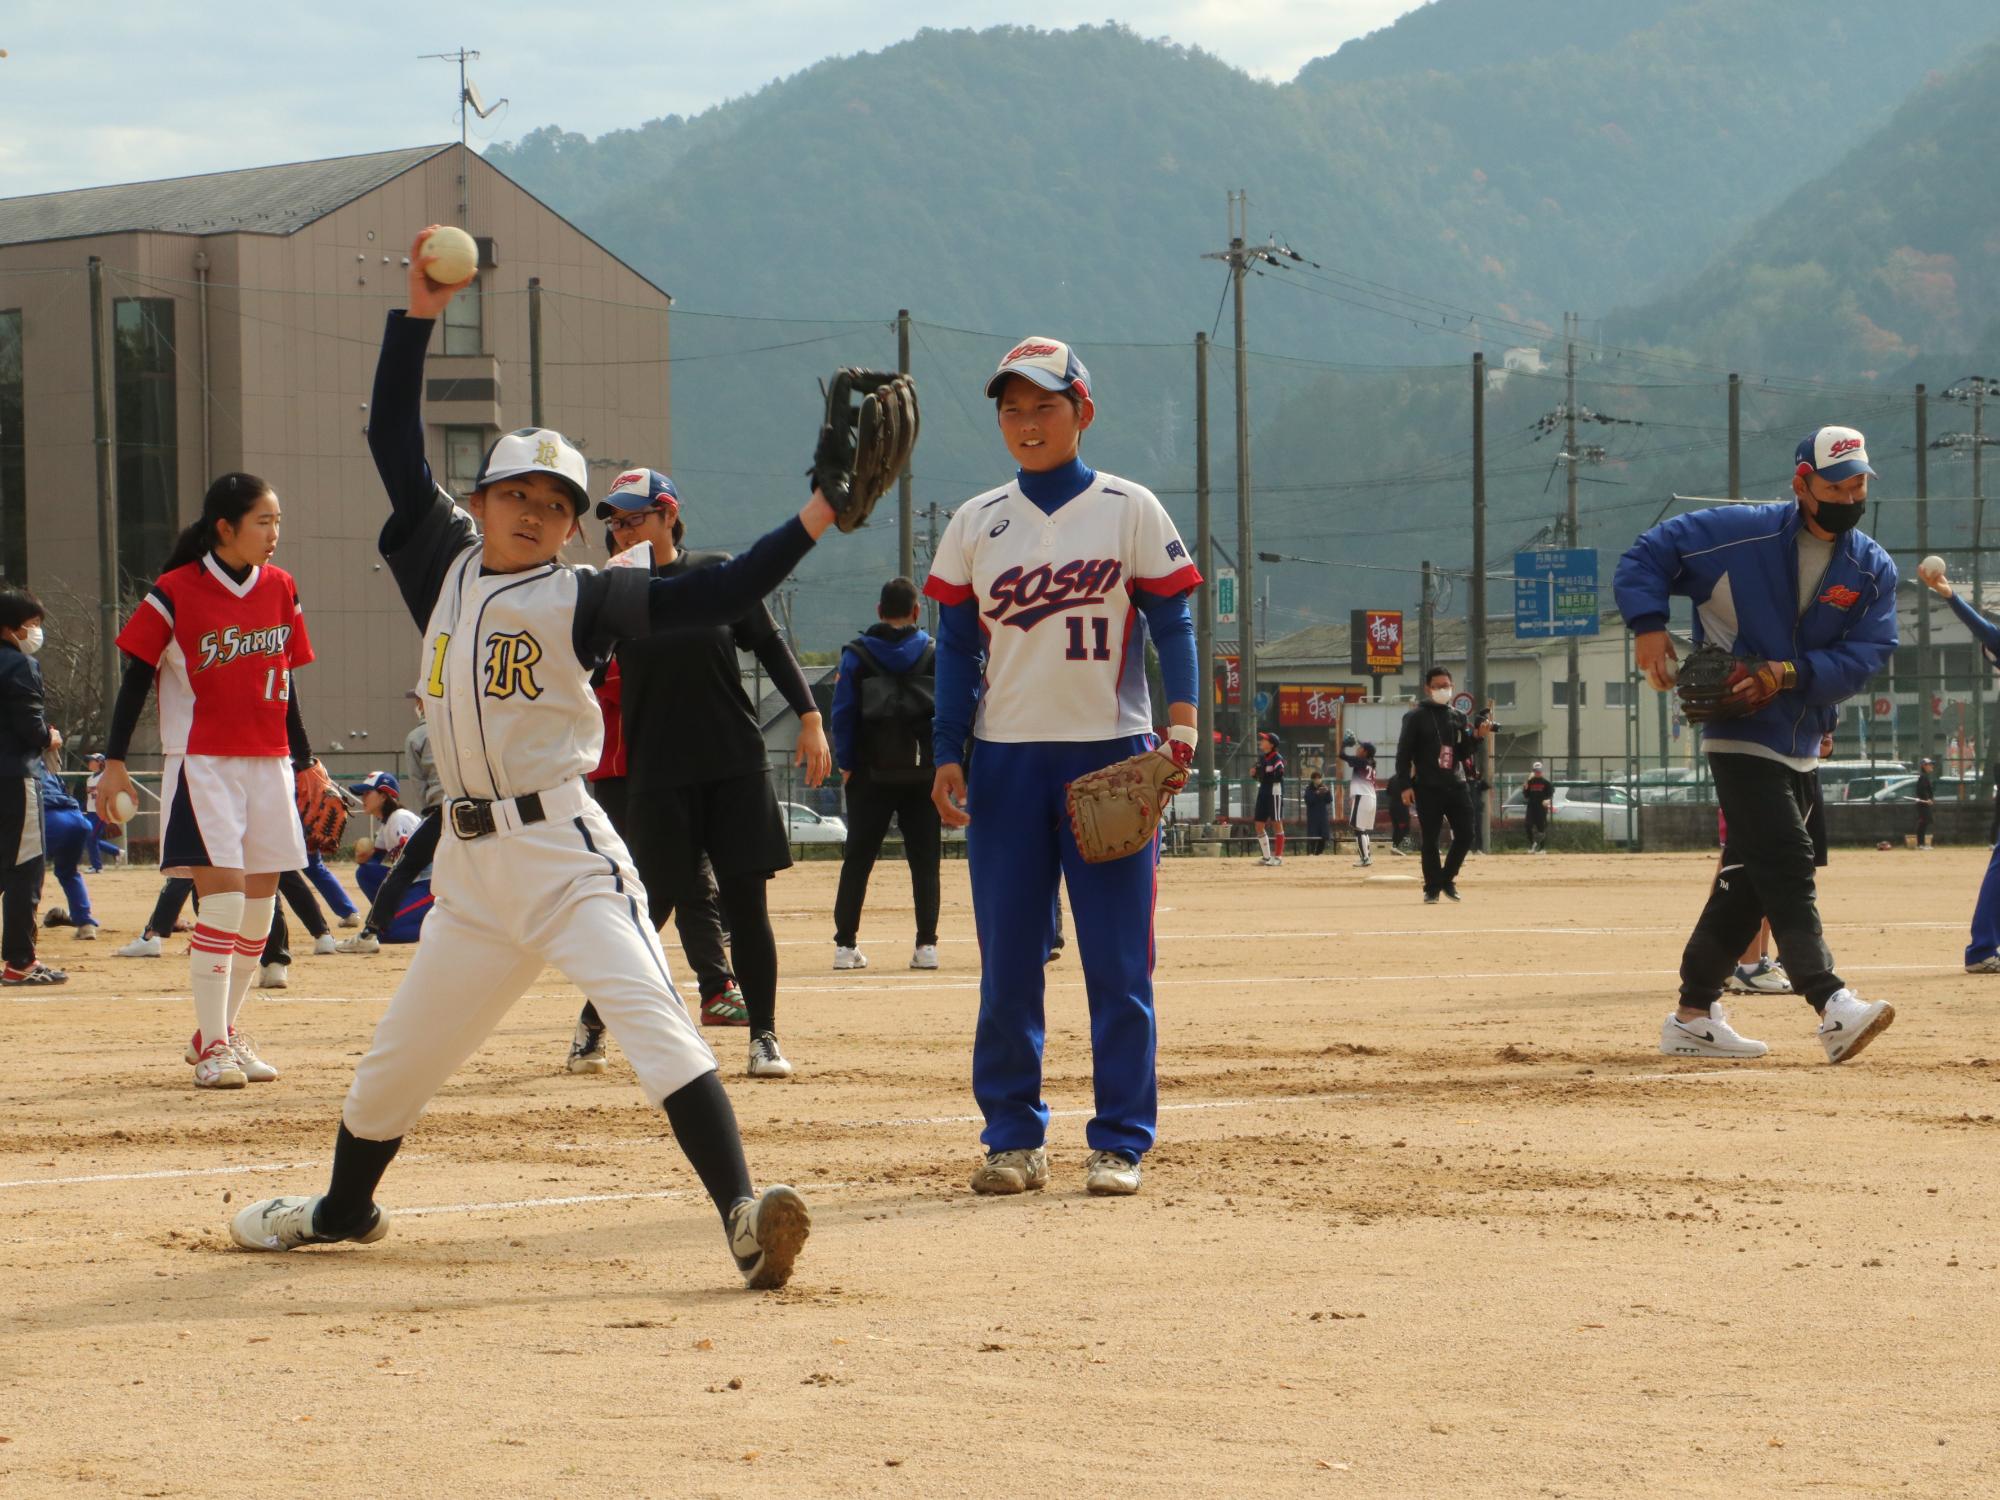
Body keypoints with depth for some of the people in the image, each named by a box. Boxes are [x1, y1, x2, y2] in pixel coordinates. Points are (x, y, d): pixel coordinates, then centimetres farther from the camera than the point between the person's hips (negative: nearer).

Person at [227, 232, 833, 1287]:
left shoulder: (577, 601, -4)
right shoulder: (445, 565, 9)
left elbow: (709, 598, -13)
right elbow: (393, 442, 10)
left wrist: (813, 524, -23)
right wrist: (419, 315, 5)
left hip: (564, 846, -5)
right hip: (470, 860, 5)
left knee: (648, 1012, -22)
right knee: (398, 1055, 17)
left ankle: (743, 1213, -32)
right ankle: (343, 1210, 40)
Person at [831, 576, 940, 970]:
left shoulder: (856, 655, 1)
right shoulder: (934, 653, 3)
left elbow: (843, 713, -2)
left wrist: (846, 765, 2)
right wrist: (944, 763, 4)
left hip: (871, 774, 0)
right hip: (922, 773, 0)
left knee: (857, 860, 4)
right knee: (924, 860, 4)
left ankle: (845, 944, 1)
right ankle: (926, 944, 0)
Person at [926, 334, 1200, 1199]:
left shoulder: (1129, 510, 2)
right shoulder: (975, 524, 9)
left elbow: (1170, 619, 0)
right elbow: (956, 647, 11)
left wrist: (1180, 721, -14)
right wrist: (947, 755, 2)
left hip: (1110, 752, -2)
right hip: (1006, 760, 2)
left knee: (1118, 958, -2)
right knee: (1007, 959, 1)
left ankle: (1121, 1138, 4)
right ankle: (1013, 1137, 9)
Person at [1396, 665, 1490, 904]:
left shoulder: (1458, 717, 13)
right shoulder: (1416, 717, -2)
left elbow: (1464, 753, 12)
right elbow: (1404, 753, -5)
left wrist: (1477, 737, -7)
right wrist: (1406, 786, -13)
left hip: (1456, 785, 4)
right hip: (1427, 787, -4)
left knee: (1465, 835, 0)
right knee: (1430, 840, -2)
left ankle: (1446, 879, 17)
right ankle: (1432, 888, 6)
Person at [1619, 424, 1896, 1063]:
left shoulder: (1874, 571, 2)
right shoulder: (1740, 533, -10)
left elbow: (1867, 655, -8)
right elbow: (1648, 554, -4)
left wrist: (1790, 674, -22)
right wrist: (1648, 625, -19)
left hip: (1802, 745, 6)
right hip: (1740, 738, -6)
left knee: (1750, 880, 11)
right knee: (1786, 865, -18)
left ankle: (1693, 1017, 20)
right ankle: (1832, 1007, -31)